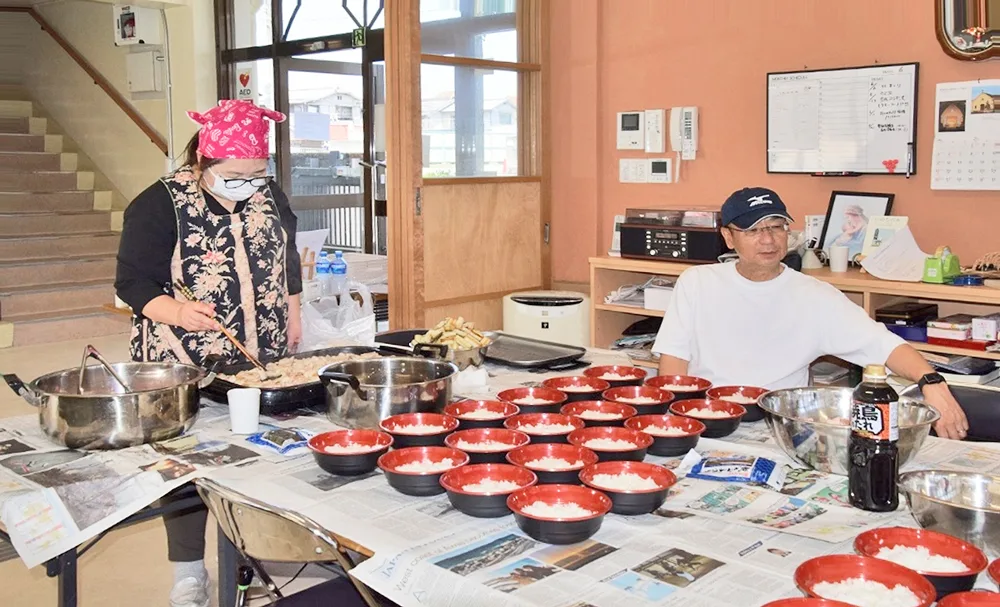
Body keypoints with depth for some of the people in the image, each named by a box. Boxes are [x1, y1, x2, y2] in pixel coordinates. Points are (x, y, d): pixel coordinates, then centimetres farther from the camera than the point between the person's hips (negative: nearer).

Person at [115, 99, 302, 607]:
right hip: (185, 367, -4)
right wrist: (178, 312, -29)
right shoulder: (160, 205, -12)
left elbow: (286, 265, 18)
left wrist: (292, 317, 17)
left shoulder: (269, 197, 4)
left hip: (262, 363, 5)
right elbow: (133, 283, -12)